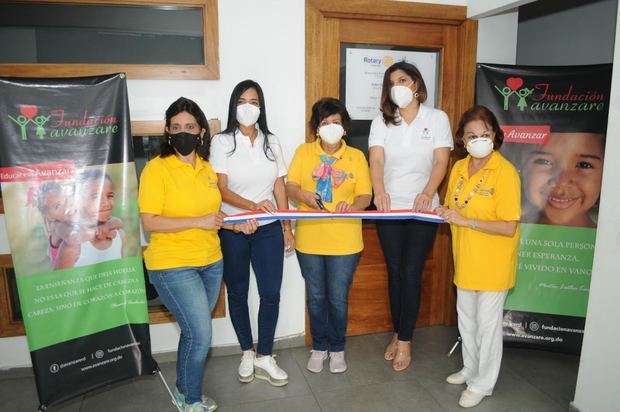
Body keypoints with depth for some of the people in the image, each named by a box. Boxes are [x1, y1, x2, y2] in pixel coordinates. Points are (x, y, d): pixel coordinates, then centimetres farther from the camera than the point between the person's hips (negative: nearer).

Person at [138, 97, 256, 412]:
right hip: (173, 266, -6)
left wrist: (235, 225, 2)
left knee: (194, 332, 17)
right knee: (200, 335, -4)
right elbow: (149, 222, -17)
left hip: (211, 263, 6)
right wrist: (198, 222, -22)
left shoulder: (206, 167, 6)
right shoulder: (156, 168, -13)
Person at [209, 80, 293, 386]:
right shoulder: (222, 142, -4)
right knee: (238, 292, 11)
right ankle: (247, 353, 31)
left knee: (271, 293, 2)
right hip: (232, 229, -2)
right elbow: (221, 189, -12)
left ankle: (264, 357, 20)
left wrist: (287, 226, 6)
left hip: (268, 229, 2)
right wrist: (253, 206, -29)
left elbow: (280, 187, 8)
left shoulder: (271, 142, 6)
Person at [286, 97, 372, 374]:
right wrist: (303, 195, -24)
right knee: (316, 297, 14)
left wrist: (352, 206, -24)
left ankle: (337, 348, 31)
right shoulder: (303, 152, 3)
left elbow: (365, 197, -2)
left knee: (338, 298, 9)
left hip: (344, 240, -1)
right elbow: (290, 187, -2)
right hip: (310, 239, 1)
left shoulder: (356, 156, 2)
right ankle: (319, 347, 34)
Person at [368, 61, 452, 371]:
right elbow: (376, 160, -8)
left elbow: (441, 162, -6)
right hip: (389, 207, 2)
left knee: (412, 273, 0)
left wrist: (427, 193, -25)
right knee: (395, 272, 9)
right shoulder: (382, 121, 5)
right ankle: (398, 333, 25)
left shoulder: (437, 118, 2)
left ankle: (404, 340, 13)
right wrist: (379, 191, -28)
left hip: (423, 208, -1)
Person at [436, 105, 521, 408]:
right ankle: (471, 369, 42)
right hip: (466, 259, 7)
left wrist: (465, 222, -24)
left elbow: (509, 227, -22)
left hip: (492, 263, -7)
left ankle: (483, 384, 27)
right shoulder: (459, 168, 2)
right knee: (466, 319, 20)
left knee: (487, 323, 8)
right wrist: (444, 213, -6)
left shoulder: (505, 173, -19)